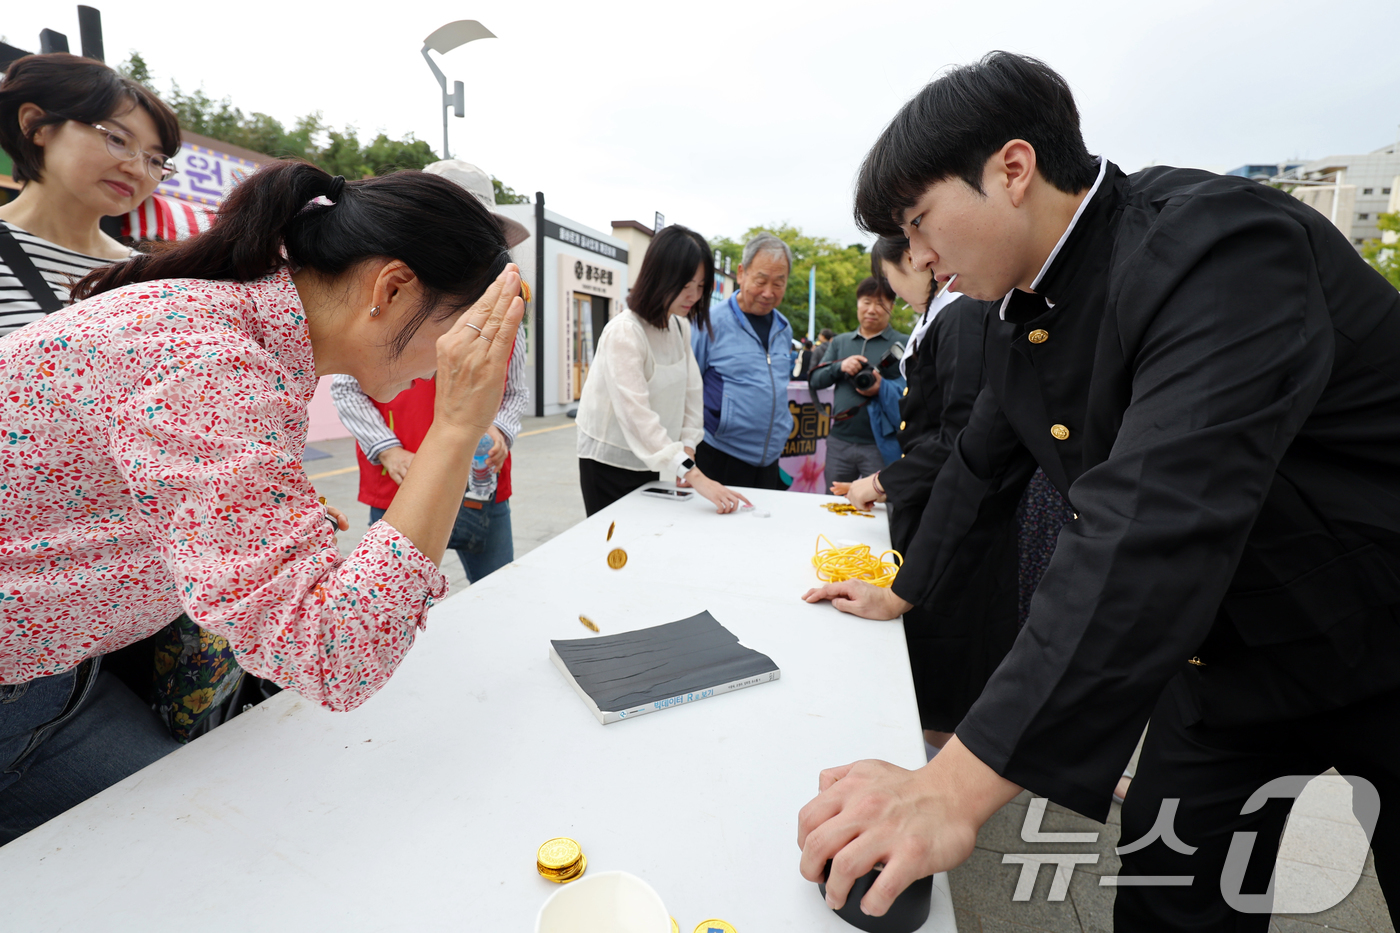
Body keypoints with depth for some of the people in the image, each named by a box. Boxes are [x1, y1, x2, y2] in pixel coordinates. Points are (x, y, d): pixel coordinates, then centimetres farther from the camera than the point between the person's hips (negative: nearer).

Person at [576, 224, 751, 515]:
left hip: (651, 463, 7)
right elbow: (637, 414, -32)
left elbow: (690, 390, 4)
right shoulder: (623, 332, -23)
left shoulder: (681, 327, 3)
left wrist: (687, 446, -10)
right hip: (609, 462, -7)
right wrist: (693, 474, -38)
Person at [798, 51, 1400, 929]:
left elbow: (1153, 524, -41)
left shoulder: (1219, 245, -29)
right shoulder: (1022, 312, -2)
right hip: (1229, 652, 6)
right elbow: (980, 462, 10)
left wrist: (959, 787, -44)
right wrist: (903, 592, 17)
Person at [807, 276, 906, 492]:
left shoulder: (903, 344, 1)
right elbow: (815, 380, 8)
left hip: (880, 444, -3)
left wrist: (882, 388, -23)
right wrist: (840, 367, -9)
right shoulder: (840, 342, 15)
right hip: (839, 441, 4)